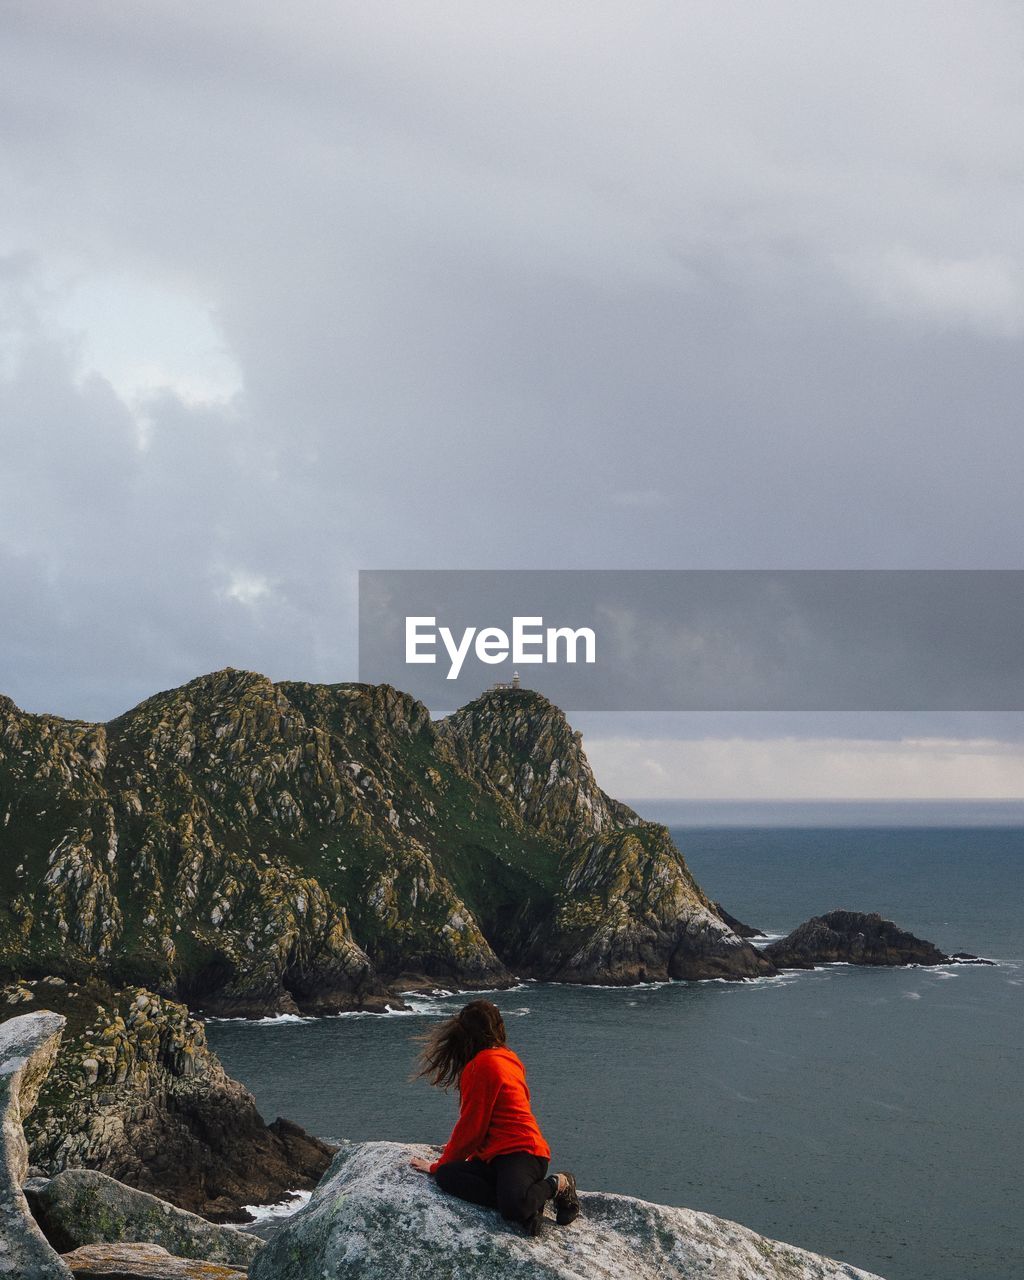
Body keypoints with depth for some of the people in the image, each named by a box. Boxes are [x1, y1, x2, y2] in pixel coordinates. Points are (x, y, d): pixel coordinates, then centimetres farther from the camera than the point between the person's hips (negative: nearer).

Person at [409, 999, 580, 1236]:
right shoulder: (508, 1058, 19)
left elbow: (471, 1126, -6)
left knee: (502, 1202, -36)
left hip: (518, 1152, -9)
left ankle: (558, 1185, -6)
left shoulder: (482, 1064, -8)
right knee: (446, 1176, -13)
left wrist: (439, 1165, 5)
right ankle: (527, 1203, -19)